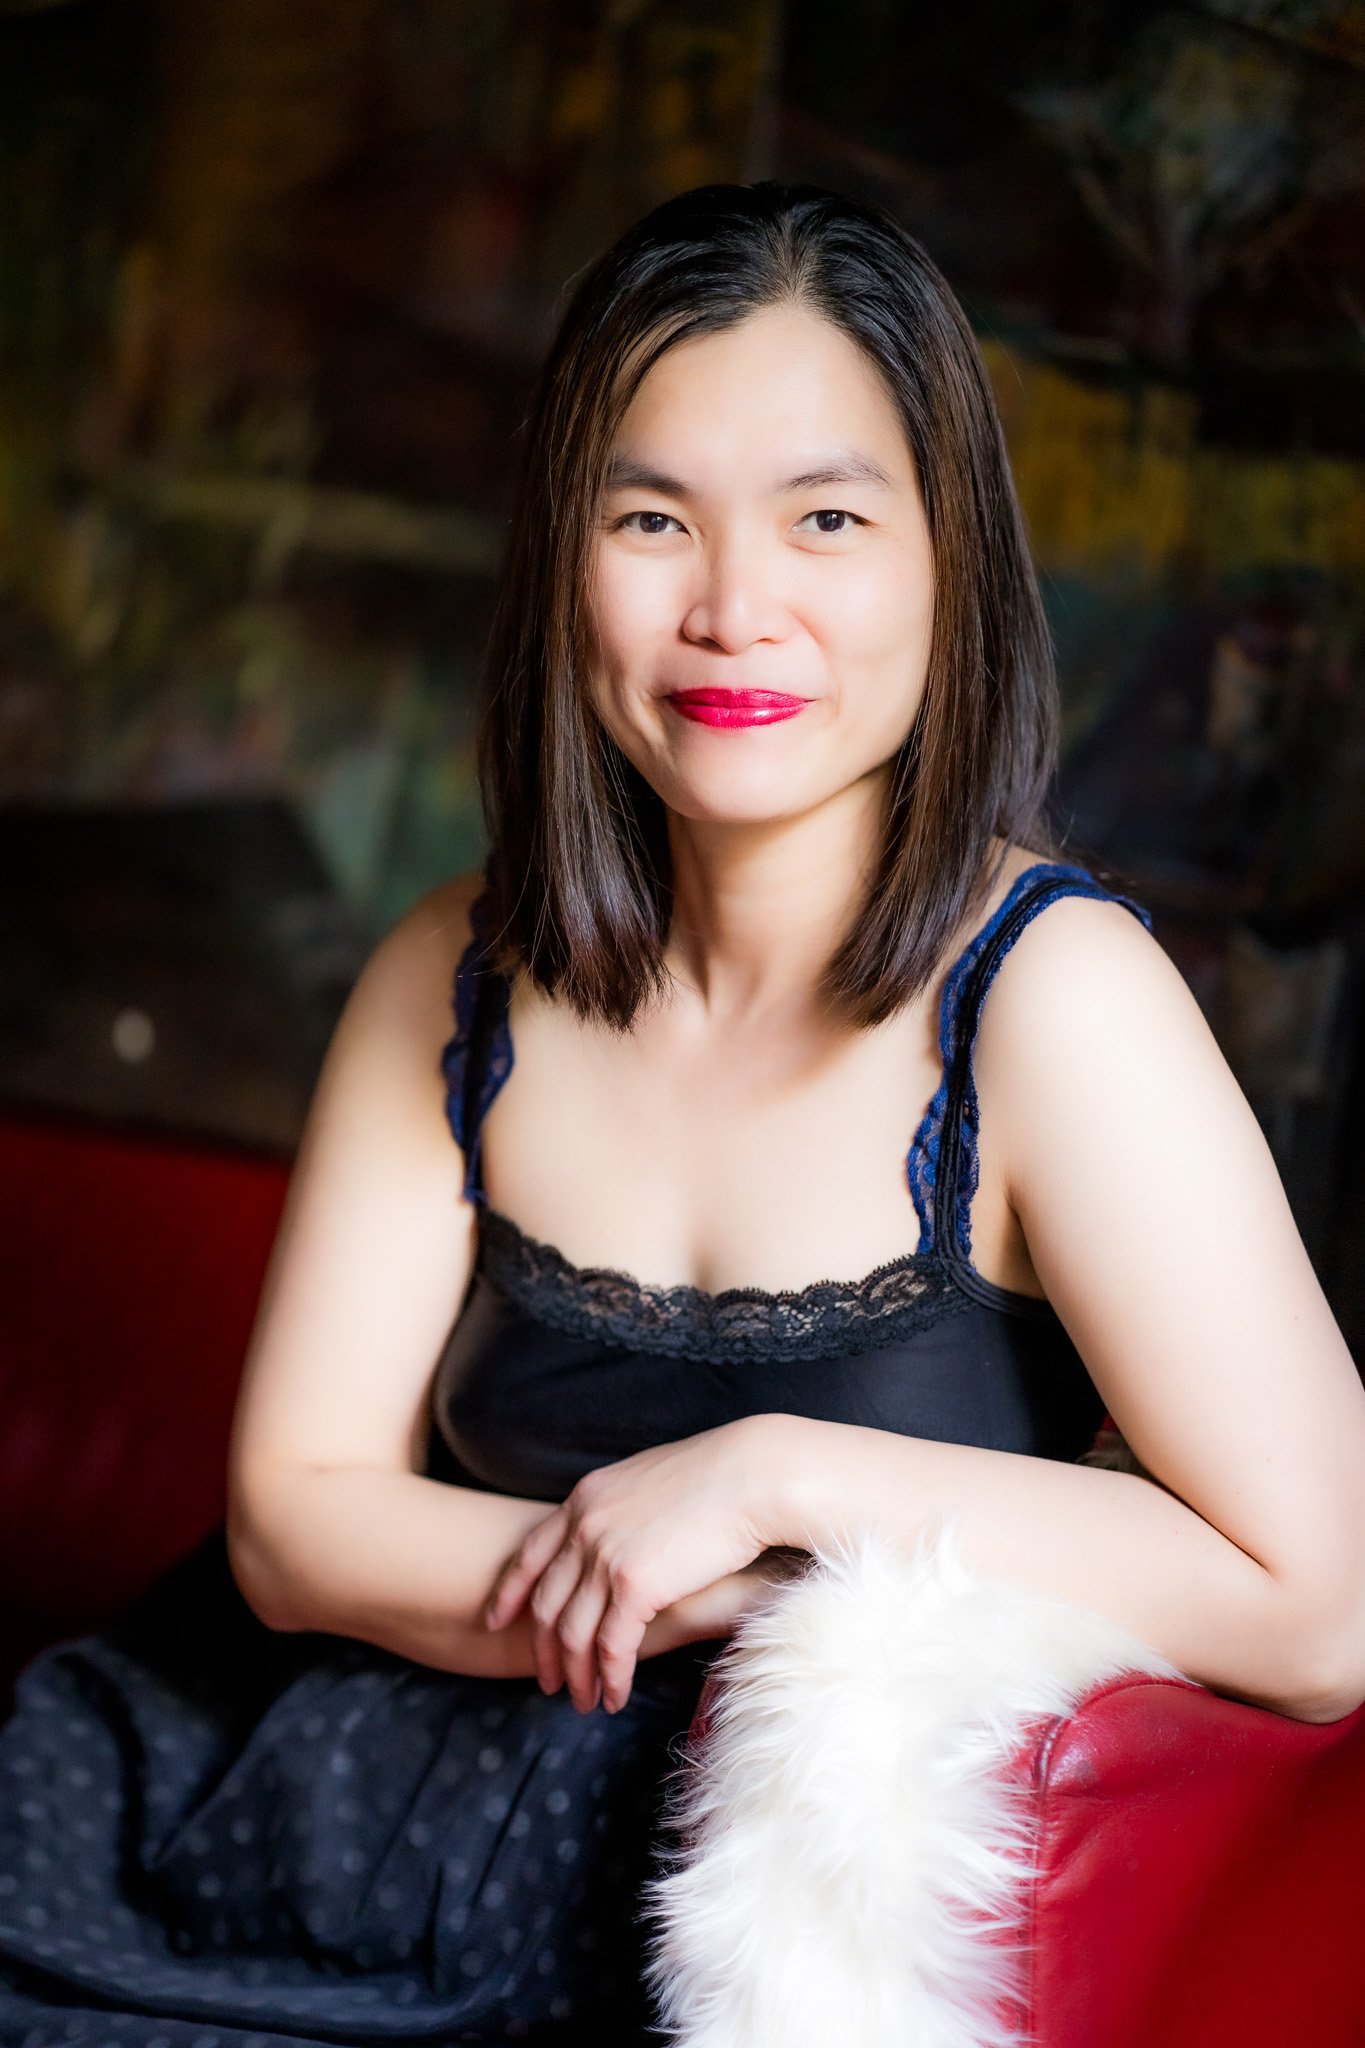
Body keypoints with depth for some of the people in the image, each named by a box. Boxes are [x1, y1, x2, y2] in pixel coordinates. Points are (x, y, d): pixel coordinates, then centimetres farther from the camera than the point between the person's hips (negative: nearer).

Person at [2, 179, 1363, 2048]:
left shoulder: (1052, 996, -15)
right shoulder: (460, 984, 0)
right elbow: (298, 1516, 0)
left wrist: (782, 1475, -18)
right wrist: (740, 1598, -15)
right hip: (411, 1789, 5)